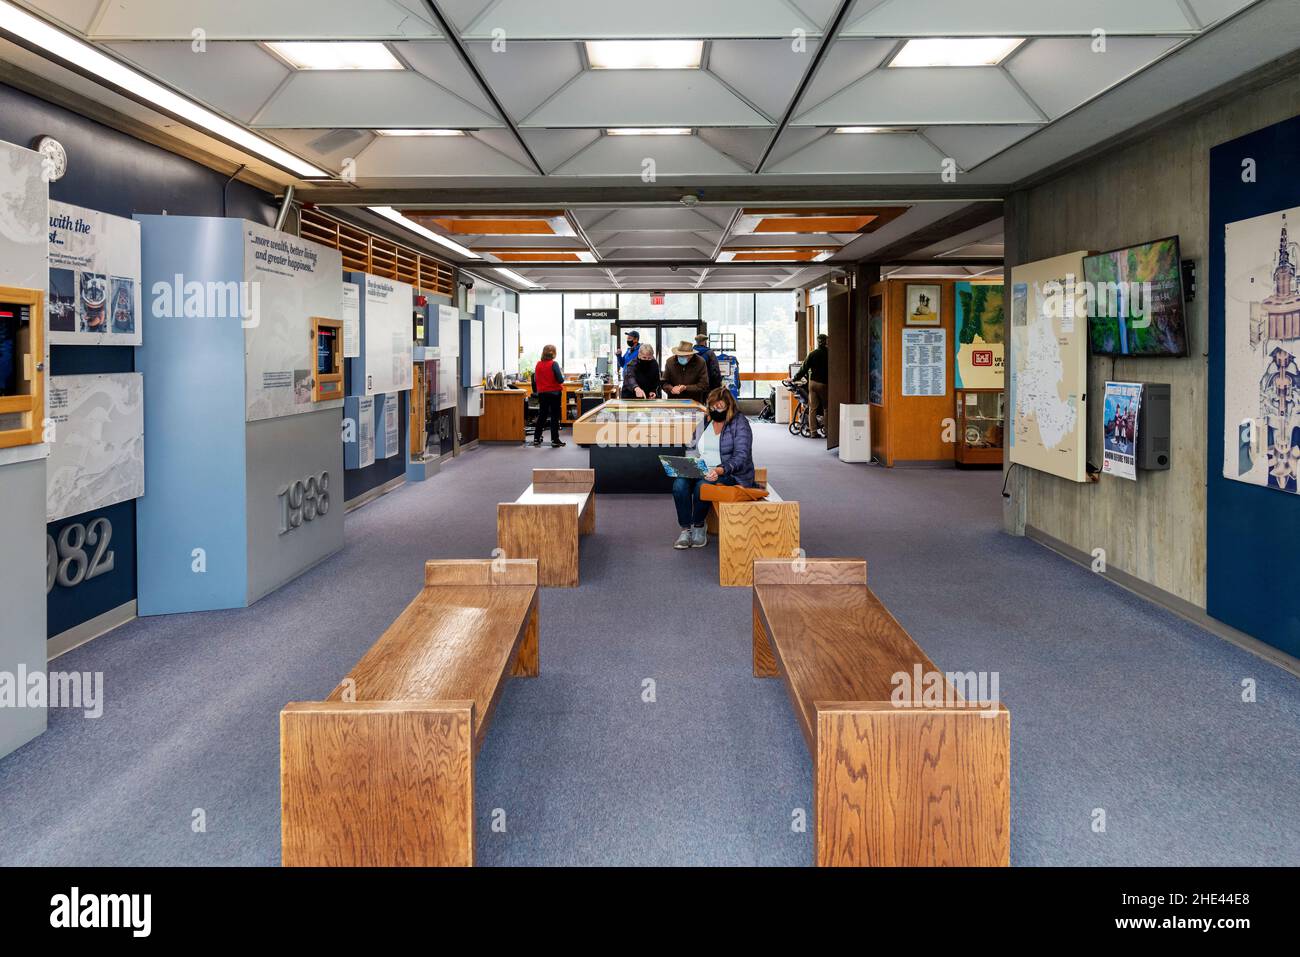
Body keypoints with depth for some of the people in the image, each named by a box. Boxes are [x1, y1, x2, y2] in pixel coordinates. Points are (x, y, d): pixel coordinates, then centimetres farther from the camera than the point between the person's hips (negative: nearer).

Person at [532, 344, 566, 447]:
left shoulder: (538, 365, 0)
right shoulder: (554, 364, -14)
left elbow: (535, 380, 8)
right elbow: (560, 380, -16)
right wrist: (562, 373, 3)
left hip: (542, 393, 5)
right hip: (554, 393, -5)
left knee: (542, 416, 15)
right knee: (555, 416, 3)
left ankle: (536, 439, 17)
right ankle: (555, 440, 3)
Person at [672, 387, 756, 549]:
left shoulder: (740, 423, -2)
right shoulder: (704, 423, 17)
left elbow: (741, 457, -12)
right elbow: (693, 449, 17)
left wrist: (721, 470, -30)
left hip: (731, 475, -5)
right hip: (701, 471, 5)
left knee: (702, 485, -35)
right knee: (679, 484, -26)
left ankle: (699, 527, -11)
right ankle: (686, 530, -18)